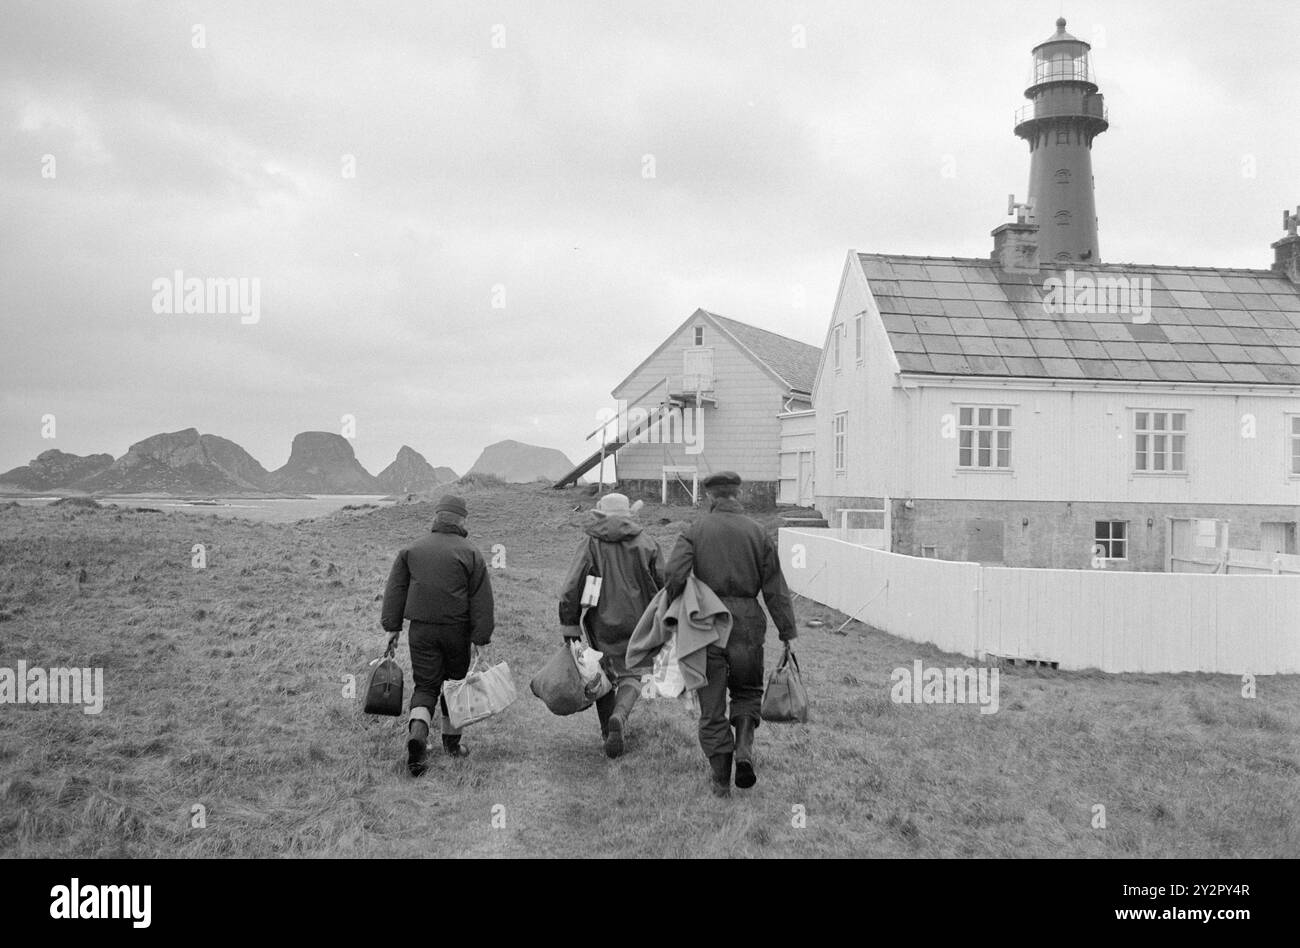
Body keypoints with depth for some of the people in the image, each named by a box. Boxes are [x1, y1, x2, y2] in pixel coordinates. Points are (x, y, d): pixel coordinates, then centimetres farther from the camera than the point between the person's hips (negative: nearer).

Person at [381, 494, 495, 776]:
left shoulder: (412, 549, 3)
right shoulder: (470, 554, -5)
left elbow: (395, 590, 5)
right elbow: (482, 600, -5)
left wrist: (392, 626, 11)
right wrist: (482, 637, -1)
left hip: (421, 629, 1)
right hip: (457, 630, -1)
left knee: (425, 685, 6)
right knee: (455, 681, 16)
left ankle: (417, 730, -20)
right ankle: (451, 740, 26)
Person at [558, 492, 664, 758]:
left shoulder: (590, 544, -3)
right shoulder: (646, 544, 1)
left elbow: (570, 589, -9)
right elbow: (663, 585, 3)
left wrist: (569, 627, -4)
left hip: (601, 624, 0)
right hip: (636, 624, 0)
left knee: (604, 675, 16)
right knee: (631, 675, 10)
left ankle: (608, 731, 18)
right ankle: (619, 717, -17)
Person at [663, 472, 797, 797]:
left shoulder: (694, 531, 0)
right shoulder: (757, 533, 3)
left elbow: (675, 574, -15)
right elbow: (776, 590, 2)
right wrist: (788, 634, 6)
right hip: (747, 622, 1)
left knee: (712, 703, 8)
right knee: (748, 690, 21)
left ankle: (720, 779, 12)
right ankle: (744, 746, -2)